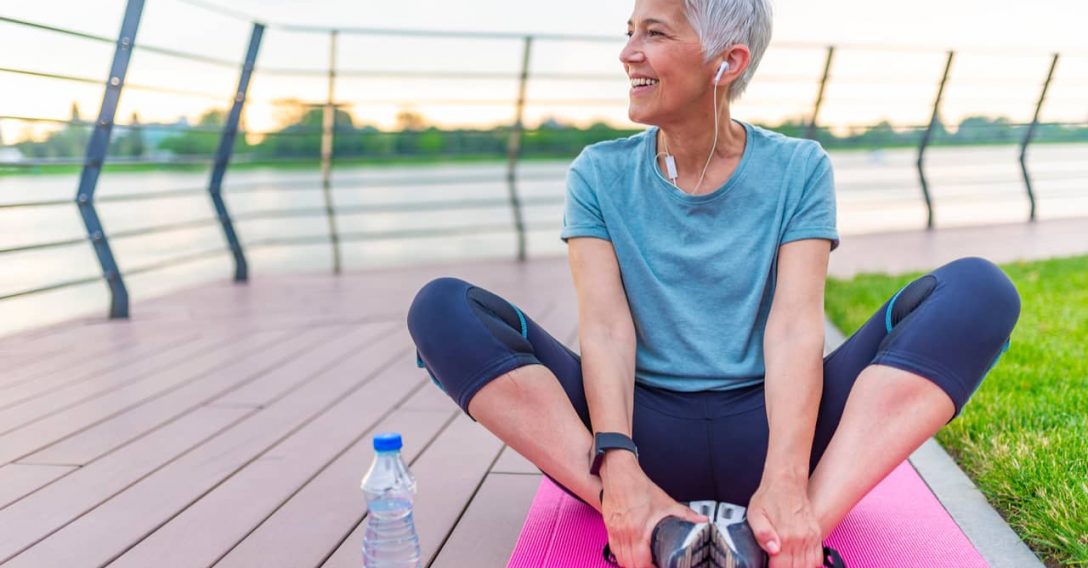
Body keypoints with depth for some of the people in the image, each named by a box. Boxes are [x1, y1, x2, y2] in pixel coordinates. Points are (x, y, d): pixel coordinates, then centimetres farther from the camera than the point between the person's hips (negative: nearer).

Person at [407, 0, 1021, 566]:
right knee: (443, 308, -18)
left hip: (762, 432, 0)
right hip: (648, 432, 1)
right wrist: (620, 472, -27)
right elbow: (606, 327, -9)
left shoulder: (799, 169, 3)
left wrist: (785, 485, -28)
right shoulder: (600, 175, 5)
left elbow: (794, 328, -11)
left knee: (979, 288, -19)